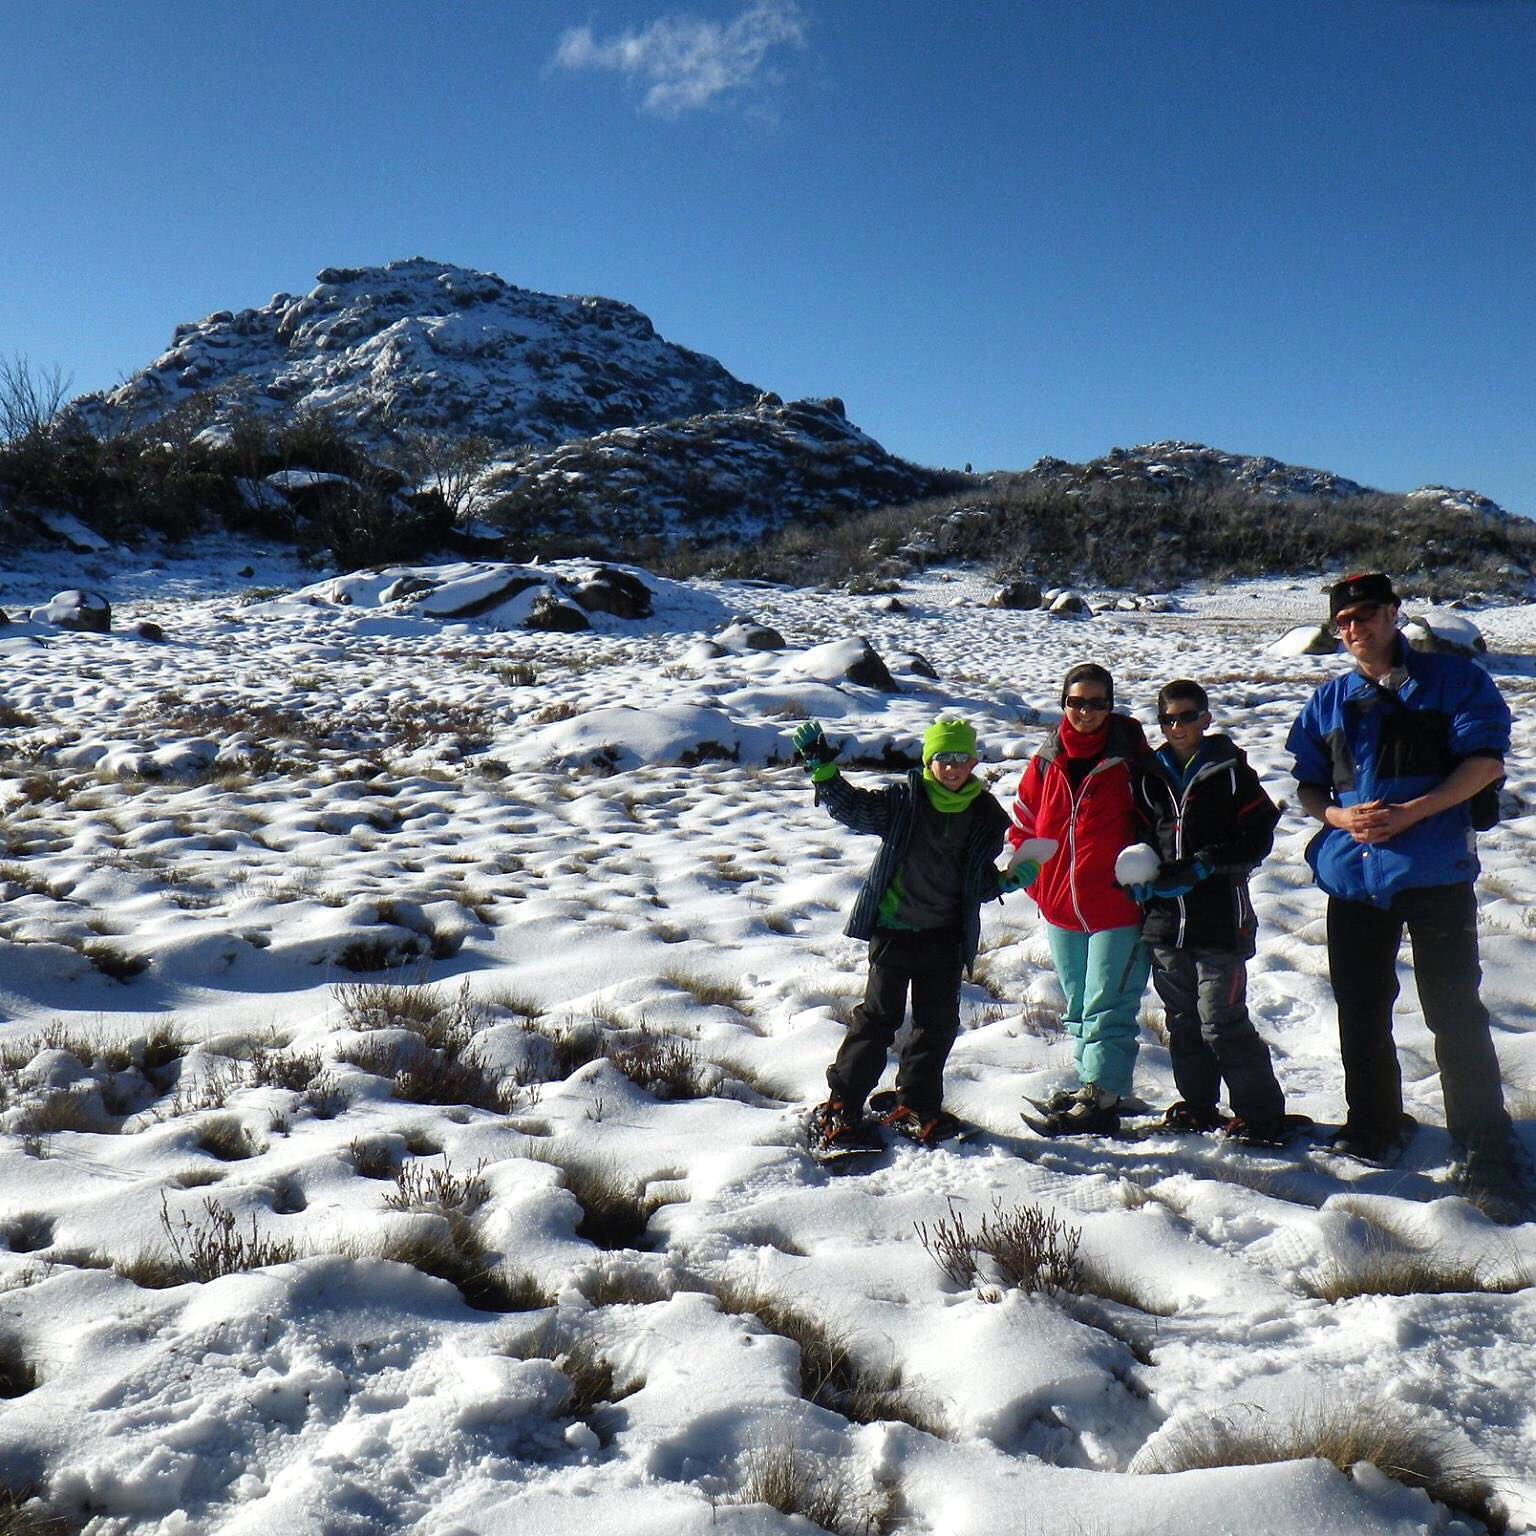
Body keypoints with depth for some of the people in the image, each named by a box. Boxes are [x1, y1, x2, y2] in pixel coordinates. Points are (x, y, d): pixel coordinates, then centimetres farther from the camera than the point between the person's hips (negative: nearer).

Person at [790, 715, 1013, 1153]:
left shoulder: (985, 817, 4)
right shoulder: (903, 801, -6)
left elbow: (979, 884, 14)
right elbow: (850, 807, -12)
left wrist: (1007, 881, -5)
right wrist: (821, 766, -23)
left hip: (945, 936, 4)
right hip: (894, 929, -4)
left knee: (939, 1022, 9)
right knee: (878, 1017, -2)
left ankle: (916, 1106, 26)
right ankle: (839, 1109, 6)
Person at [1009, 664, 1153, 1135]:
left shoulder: (1131, 759, -7)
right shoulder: (1046, 761, 4)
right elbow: (1022, 825, 11)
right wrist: (1035, 881, 5)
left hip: (1117, 907, -5)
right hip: (1060, 908, 5)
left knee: (1106, 1008, -5)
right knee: (1078, 1006, 17)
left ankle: (1099, 1100, -1)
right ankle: (1090, 1084, 30)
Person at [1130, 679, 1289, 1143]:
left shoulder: (1229, 770, -2)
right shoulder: (1152, 775, 11)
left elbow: (1259, 836, -5)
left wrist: (1207, 864, -15)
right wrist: (1141, 877, 1)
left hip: (1219, 917, -5)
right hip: (1165, 918, 5)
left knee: (1222, 1021, -8)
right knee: (1183, 1019, 13)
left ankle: (1261, 1114, 3)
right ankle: (1197, 1105, 27)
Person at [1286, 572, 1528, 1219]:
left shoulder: (1454, 680, 1)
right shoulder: (1328, 702, 13)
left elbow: (1485, 761, -6)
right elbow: (1307, 787, 16)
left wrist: (1410, 813, -16)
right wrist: (1338, 815, -6)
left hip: (1435, 870, -4)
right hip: (1352, 872, 5)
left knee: (1455, 1011, -6)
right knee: (1361, 1011, 12)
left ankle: (1487, 1157, 3)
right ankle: (1373, 1129, 29)